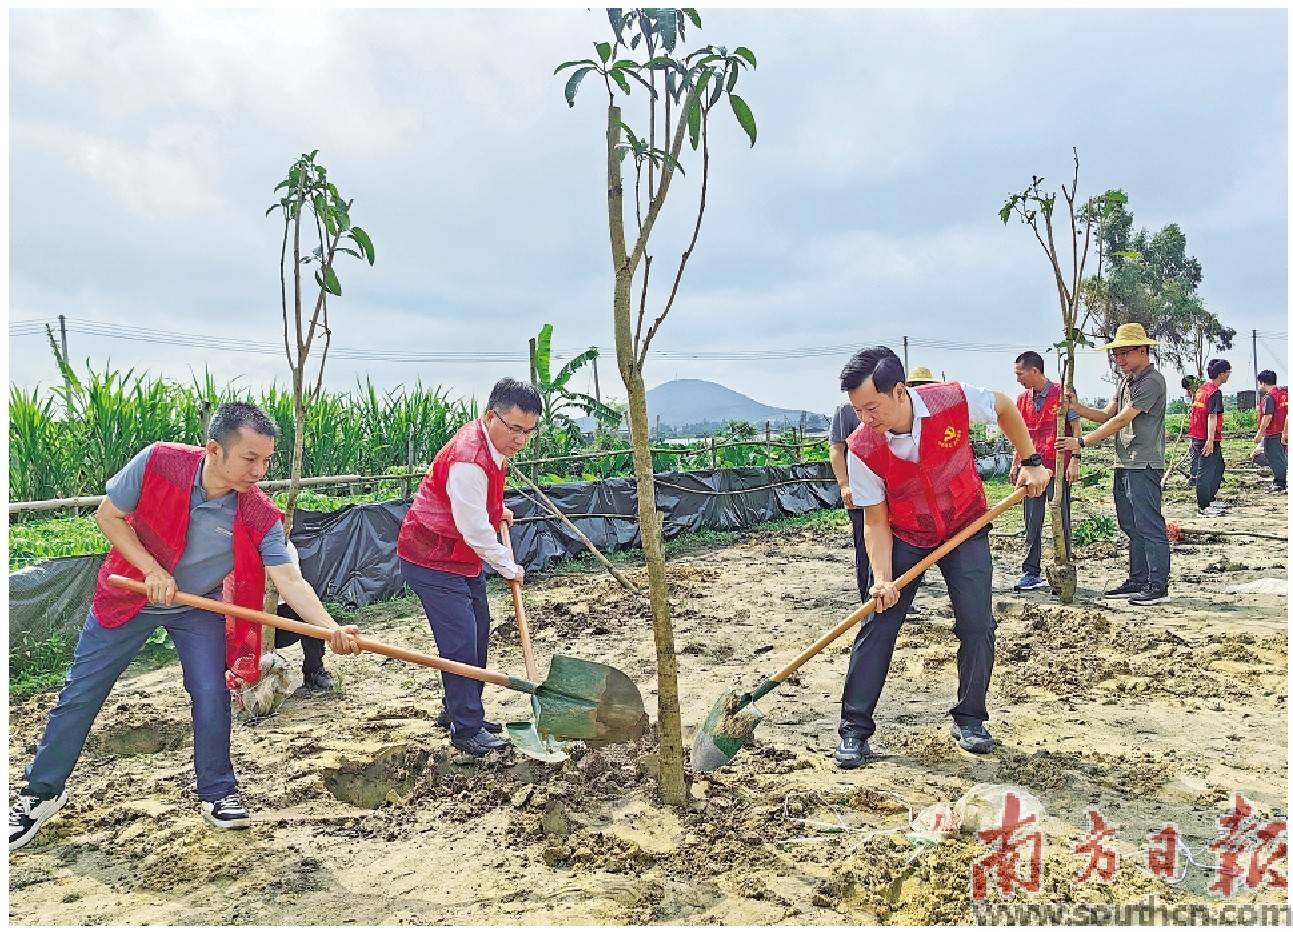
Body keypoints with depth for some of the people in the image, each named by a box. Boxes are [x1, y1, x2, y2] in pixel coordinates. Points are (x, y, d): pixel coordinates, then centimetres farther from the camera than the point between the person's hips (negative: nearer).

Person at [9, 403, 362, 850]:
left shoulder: (260, 516, -26)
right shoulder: (158, 462, -29)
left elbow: (290, 580, -30)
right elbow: (108, 515, -15)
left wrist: (331, 628, -45)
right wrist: (152, 569, -26)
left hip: (199, 608, 0)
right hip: (129, 594, 0)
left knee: (212, 696, -6)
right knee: (80, 693, 7)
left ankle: (217, 792, 17)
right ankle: (42, 792, 27)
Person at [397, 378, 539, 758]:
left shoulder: (493, 444, 0)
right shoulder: (468, 461, -31)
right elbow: (475, 530, -25)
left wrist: (499, 508, 10)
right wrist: (509, 568, -12)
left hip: (464, 556, 10)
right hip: (432, 559, -10)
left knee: (477, 634, 16)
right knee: (460, 640, -10)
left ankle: (457, 711, 30)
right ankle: (467, 730, 1)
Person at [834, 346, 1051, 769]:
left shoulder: (953, 400, -26)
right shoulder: (862, 449, -25)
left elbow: (1004, 407, -2)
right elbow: (876, 522, -16)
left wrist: (1031, 461, -1)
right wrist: (882, 579, -26)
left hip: (965, 529, 0)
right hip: (904, 538, 0)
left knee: (977, 626, -5)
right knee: (877, 627, -6)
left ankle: (969, 720, 16)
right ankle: (854, 730, 2)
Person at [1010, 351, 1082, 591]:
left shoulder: (1062, 394, -6)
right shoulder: (1023, 399, 11)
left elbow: (1076, 429, -7)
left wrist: (1074, 461, -14)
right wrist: (1015, 464, 14)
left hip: (1058, 468, -5)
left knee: (1061, 521, 2)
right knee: (1032, 523, 6)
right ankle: (1032, 573, 12)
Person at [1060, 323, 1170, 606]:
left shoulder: (1152, 381, -12)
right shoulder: (1126, 382, 18)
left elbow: (1121, 420, -17)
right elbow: (1106, 416, 17)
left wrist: (1082, 442, -16)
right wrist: (1075, 405, 1)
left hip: (1144, 465, -10)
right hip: (1123, 464, 10)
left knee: (1149, 525, -6)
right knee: (1131, 526, 13)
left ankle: (1158, 585, -2)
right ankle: (1137, 581, 20)